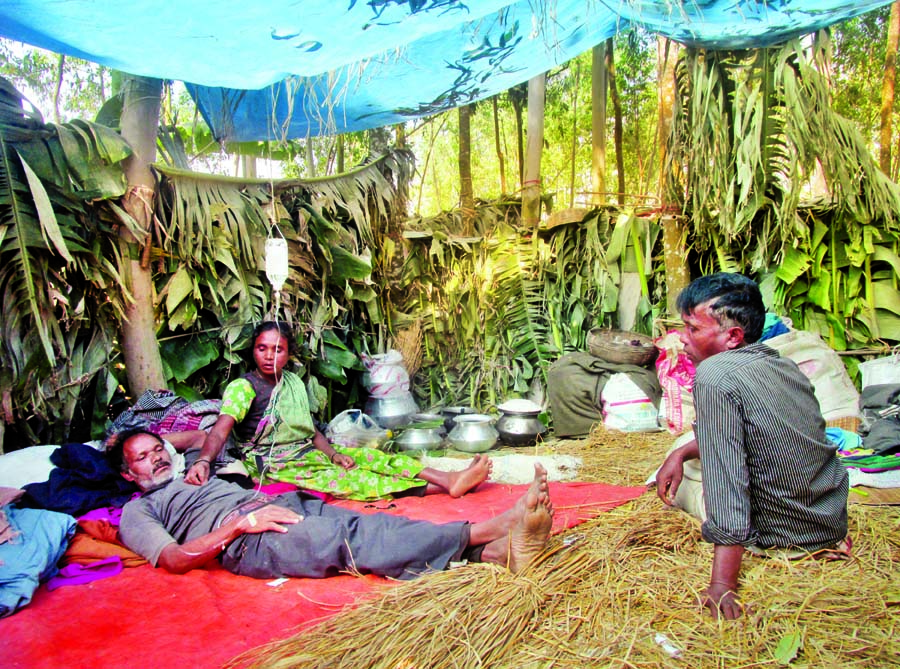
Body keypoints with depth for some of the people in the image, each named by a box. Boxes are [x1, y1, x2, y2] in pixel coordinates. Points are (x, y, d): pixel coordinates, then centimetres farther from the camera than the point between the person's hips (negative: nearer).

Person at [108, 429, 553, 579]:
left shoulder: (201, 481, 39)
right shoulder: (137, 513, 17)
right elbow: (174, 559, -3)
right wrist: (240, 521, -13)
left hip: (283, 505, 7)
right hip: (247, 543, -7)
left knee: (370, 525, -21)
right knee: (350, 540, -30)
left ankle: (492, 550, -38)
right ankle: (490, 528, -42)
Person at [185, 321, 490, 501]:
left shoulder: (294, 382, 14)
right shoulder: (242, 387, -6)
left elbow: (311, 430, 13)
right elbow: (221, 429, -21)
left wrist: (333, 453, -6)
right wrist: (204, 461, -41)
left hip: (312, 452, 7)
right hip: (277, 466, -7)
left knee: (373, 458, -12)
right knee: (351, 480, -25)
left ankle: (450, 478, -22)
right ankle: (438, 487, -35)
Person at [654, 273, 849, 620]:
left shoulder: (715, 374, -26)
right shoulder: (784, 364, 0)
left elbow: (726, 477, -31)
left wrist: (722, 585, -29)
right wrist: (681, 452, 5)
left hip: (783, 538, -7)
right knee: (681, 452, 19)